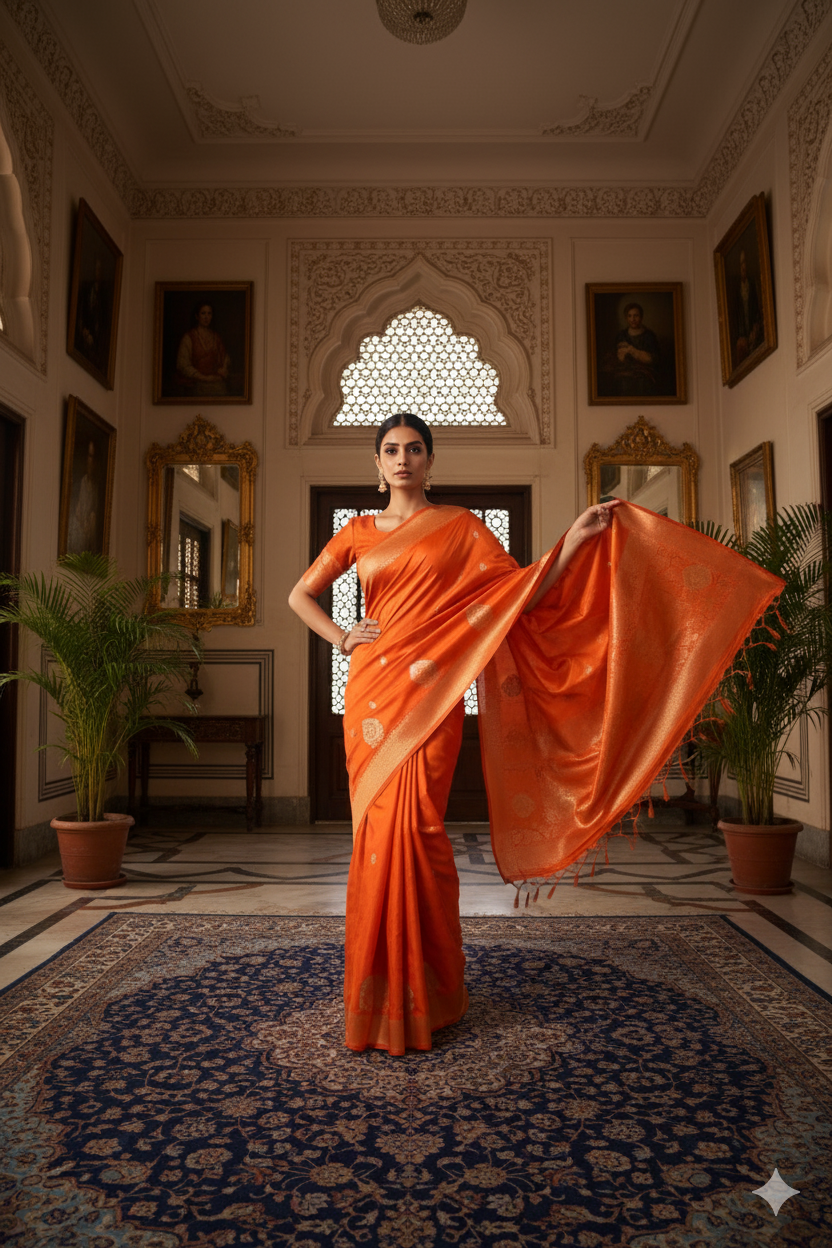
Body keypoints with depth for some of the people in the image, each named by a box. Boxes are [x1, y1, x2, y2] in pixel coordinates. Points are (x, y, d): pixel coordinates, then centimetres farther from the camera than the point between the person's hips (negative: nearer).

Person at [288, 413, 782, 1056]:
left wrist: (578, 537, -7)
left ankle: (423, 991, 9)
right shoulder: (358, 533, 14)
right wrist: (341, 637, 5)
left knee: (412, 825, -8)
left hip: (431, 689, -3)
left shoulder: (461, 526, 7)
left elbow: (525, 591, 1)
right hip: (374, 690, 3)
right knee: (379, 827, 4)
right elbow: (300, 594, 20)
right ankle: (379, 987, 20)